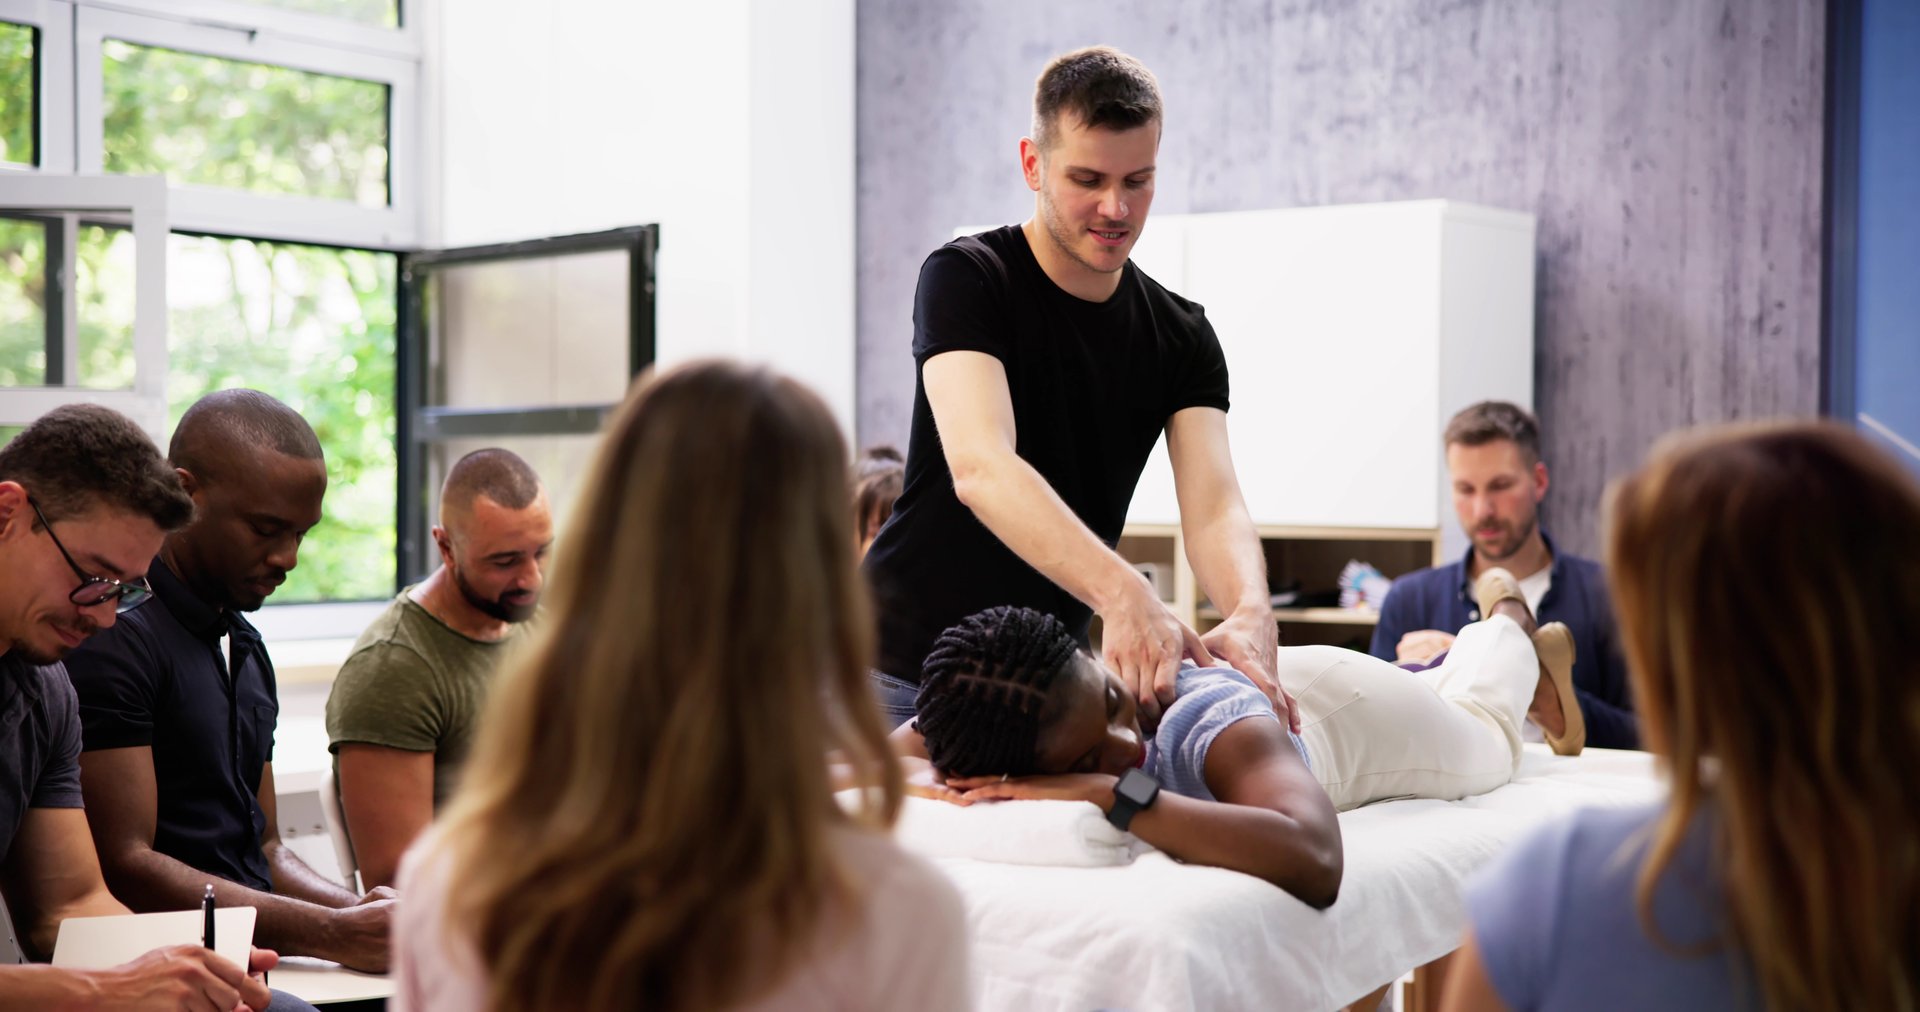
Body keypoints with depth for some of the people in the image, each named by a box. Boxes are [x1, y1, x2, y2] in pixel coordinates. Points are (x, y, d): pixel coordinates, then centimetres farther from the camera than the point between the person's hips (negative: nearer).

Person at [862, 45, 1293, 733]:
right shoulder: (966, 278, -14)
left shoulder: (1182, 337, 1)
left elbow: (1214, 508, -12)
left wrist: (1250, 615, -35)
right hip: (905, 669, -4)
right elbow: (980, 468, -30)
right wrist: (1123, 594, -45)